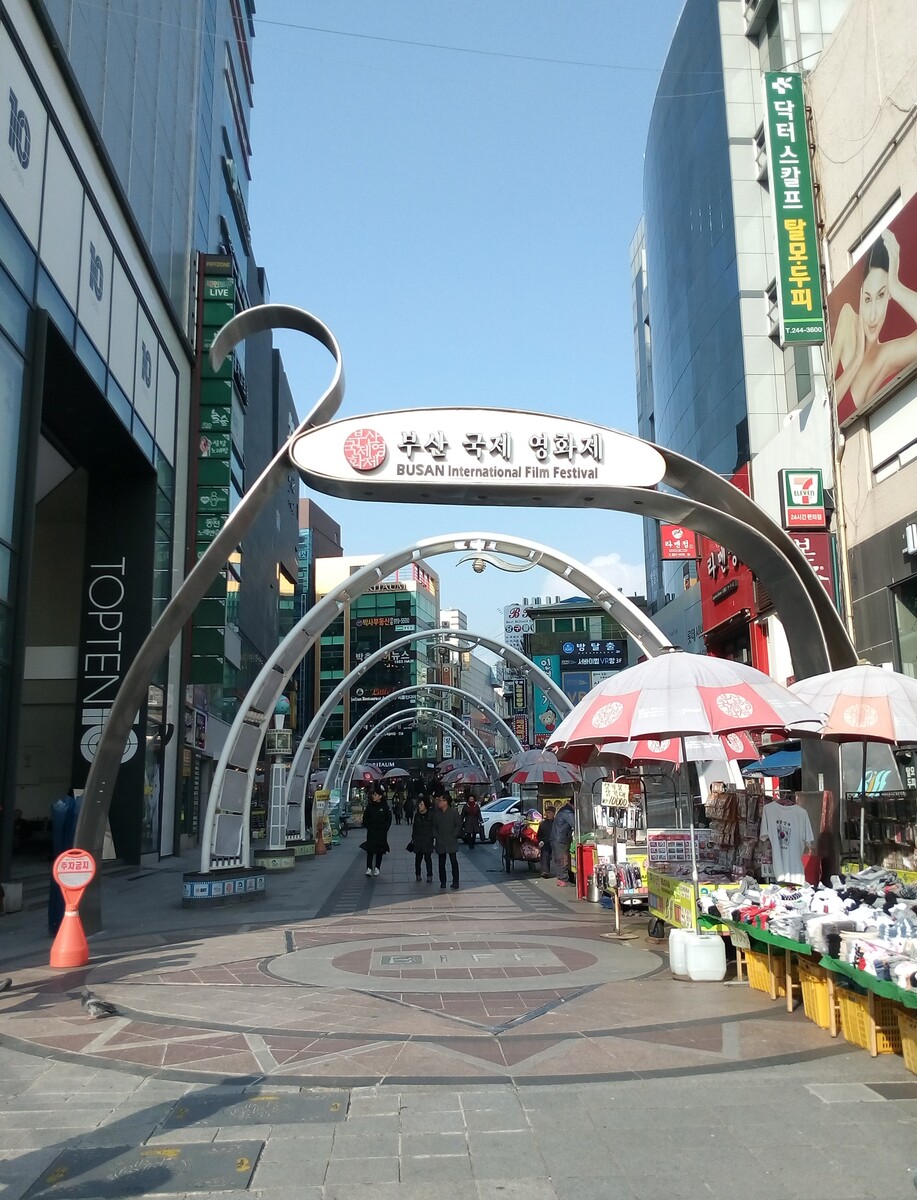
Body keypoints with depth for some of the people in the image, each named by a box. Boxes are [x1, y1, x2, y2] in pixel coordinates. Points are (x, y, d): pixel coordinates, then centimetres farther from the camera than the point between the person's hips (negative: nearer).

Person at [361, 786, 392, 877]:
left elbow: (388, 820, 0)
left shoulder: (385, 807, -3)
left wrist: (384, 828, -8)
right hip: (371, 832, 1)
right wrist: (367, 826, -2)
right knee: (370, 849, -6)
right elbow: (365, 818, 9)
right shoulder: (370, 806, 3)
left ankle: (377, 868, 16)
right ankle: (369, 868, -6)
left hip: (381, 832, -1)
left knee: (380, 850, 6)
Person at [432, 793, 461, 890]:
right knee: (441, 863, 7)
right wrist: (436, 836, 1)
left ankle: (455, 882, 3)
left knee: (454, 862, -3)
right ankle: (442, 882, 16)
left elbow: (459, 825, -2)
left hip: (451, 842, -3)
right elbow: (434, 826, 12)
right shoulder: (436, 813, 4)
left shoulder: (453, 811, -6)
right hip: (440, 842, 4)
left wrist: (454, 835, -7)